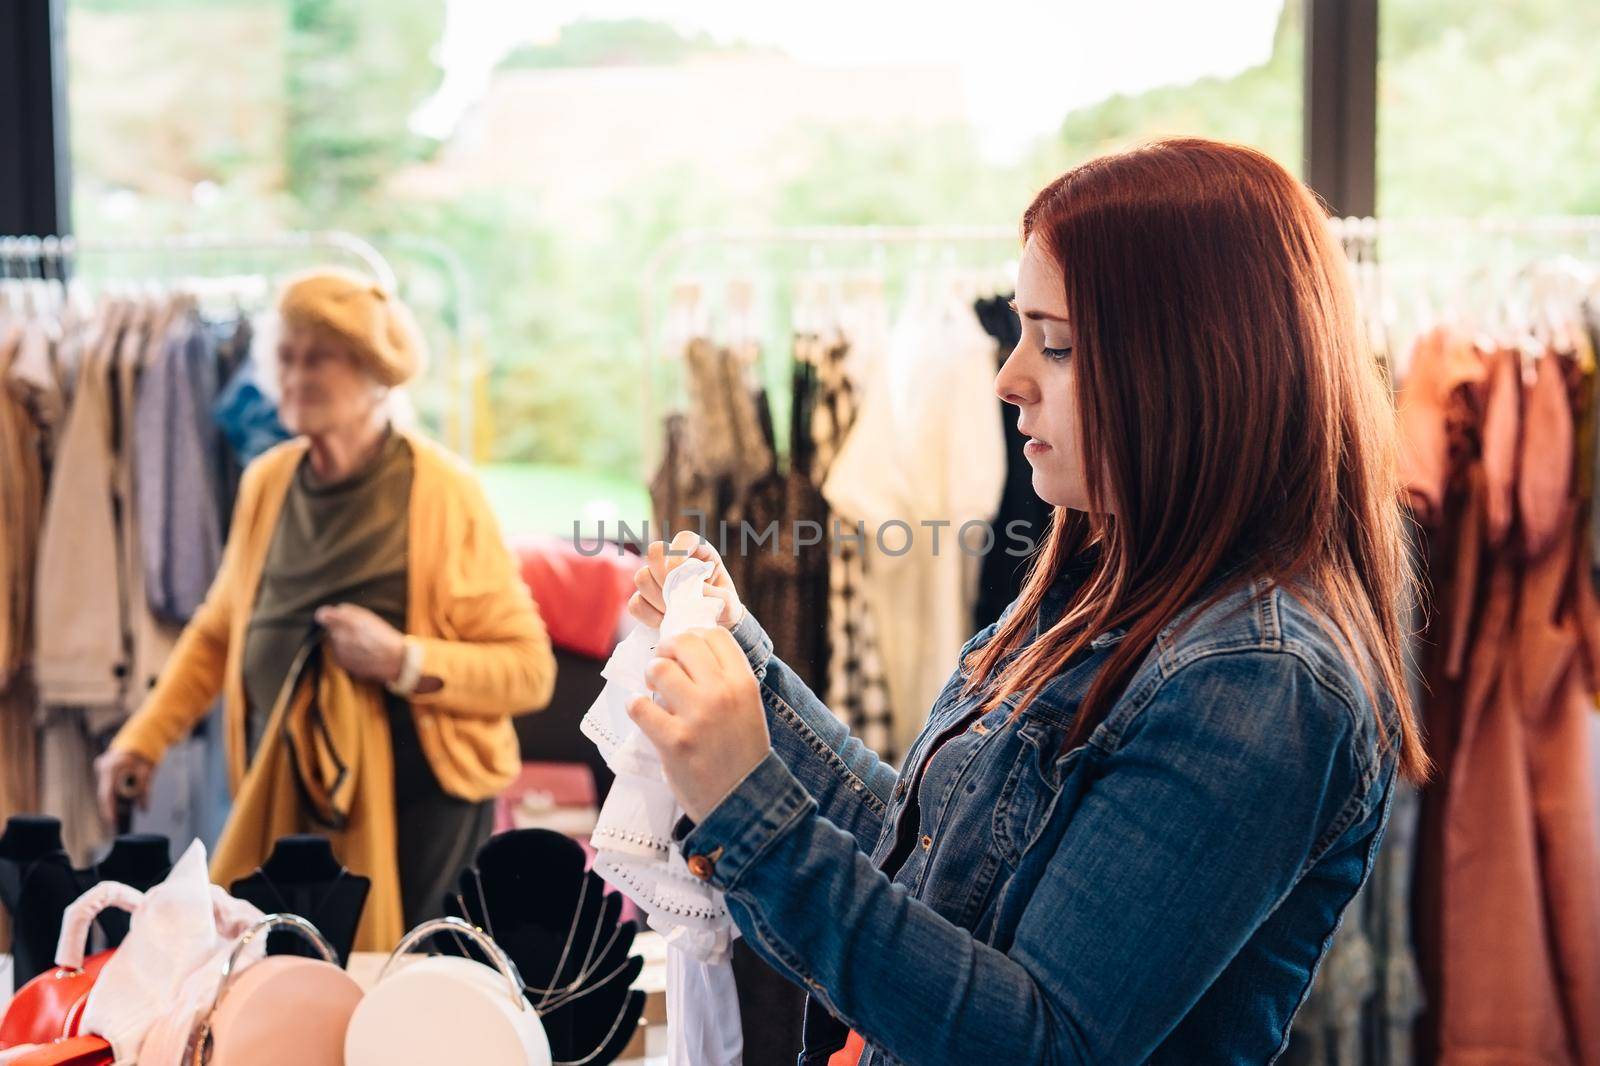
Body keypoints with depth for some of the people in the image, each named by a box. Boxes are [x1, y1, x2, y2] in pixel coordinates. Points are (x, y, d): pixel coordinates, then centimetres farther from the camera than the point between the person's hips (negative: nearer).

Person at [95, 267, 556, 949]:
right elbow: (218, 630, 17)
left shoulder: (443, 493, -12)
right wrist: (145, 736, 7)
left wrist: (403, 660, -21)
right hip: (285, 793, 4)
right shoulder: (267, 481, 2)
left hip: (417, 801, -4)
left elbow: (529, 668, -11)